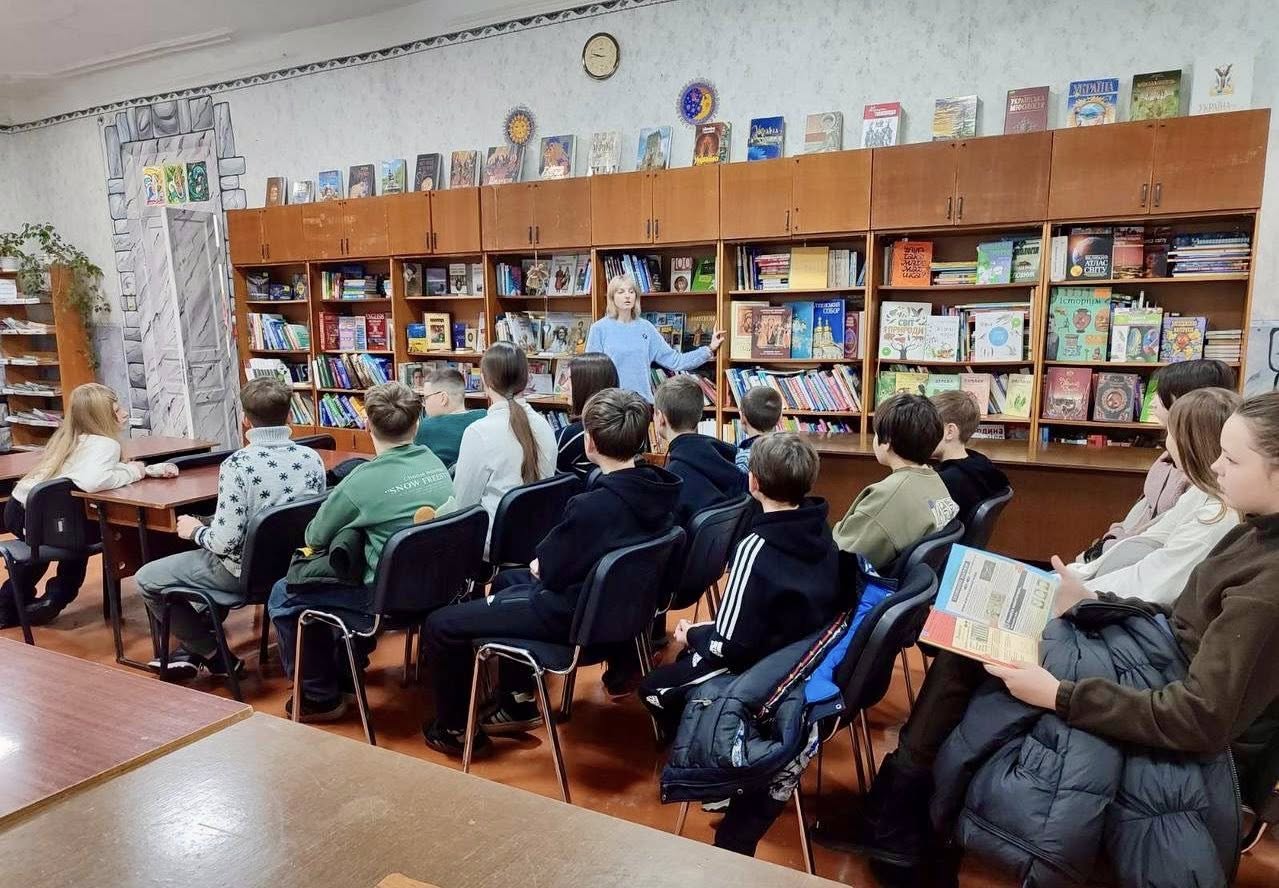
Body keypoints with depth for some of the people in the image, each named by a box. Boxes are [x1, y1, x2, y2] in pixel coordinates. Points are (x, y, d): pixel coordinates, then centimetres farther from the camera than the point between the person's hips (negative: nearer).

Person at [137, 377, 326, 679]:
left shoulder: (238, 464, -24)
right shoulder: (312, 458, -7)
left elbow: (226, 542, -25)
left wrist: (195, 531, -3)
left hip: (246, 572, -7)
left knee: (147, 580, 14)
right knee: (206, 556, 35)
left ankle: (216, 657, 20)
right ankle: (192, 648, 35)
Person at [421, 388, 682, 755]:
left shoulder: (592, 506, -31)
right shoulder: (656, 487, -6)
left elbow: (551, 571, -18)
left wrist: (538, 564, 3)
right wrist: (546, 562, 4)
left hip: (572, 613, -9)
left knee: (441, 625, 2)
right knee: (507, 580, 32)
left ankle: (455, 728, 21)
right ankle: (518, 703, 35)